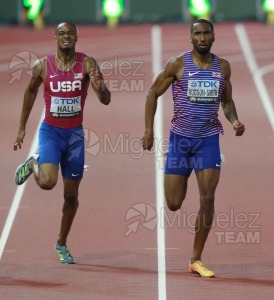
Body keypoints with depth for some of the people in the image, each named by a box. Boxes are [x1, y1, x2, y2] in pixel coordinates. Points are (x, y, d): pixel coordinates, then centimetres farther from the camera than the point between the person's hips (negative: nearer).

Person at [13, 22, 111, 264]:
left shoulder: (87, 64, -9)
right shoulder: (43, 66, -7)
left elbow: (106, 100, -14)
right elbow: (31, 92, 11)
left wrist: (100, 87, -38)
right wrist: (22, 128, 13)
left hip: (75, 134, 1)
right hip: (50, 131, -1)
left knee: (71, 194, 8)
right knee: (47, 182, -24)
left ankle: (62, 244, 27)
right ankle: (33, 164, 12)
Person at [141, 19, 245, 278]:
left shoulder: (223, 67, 4)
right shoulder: (178, 64, -6)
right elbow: (153, 93, 1)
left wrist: (234, 121, -4)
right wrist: (148, 130, -6)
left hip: (208, 139, 2)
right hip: (180, 138, -2)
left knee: (207, 198, -11)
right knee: (173, 204, -2)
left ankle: (196, 260, -1)